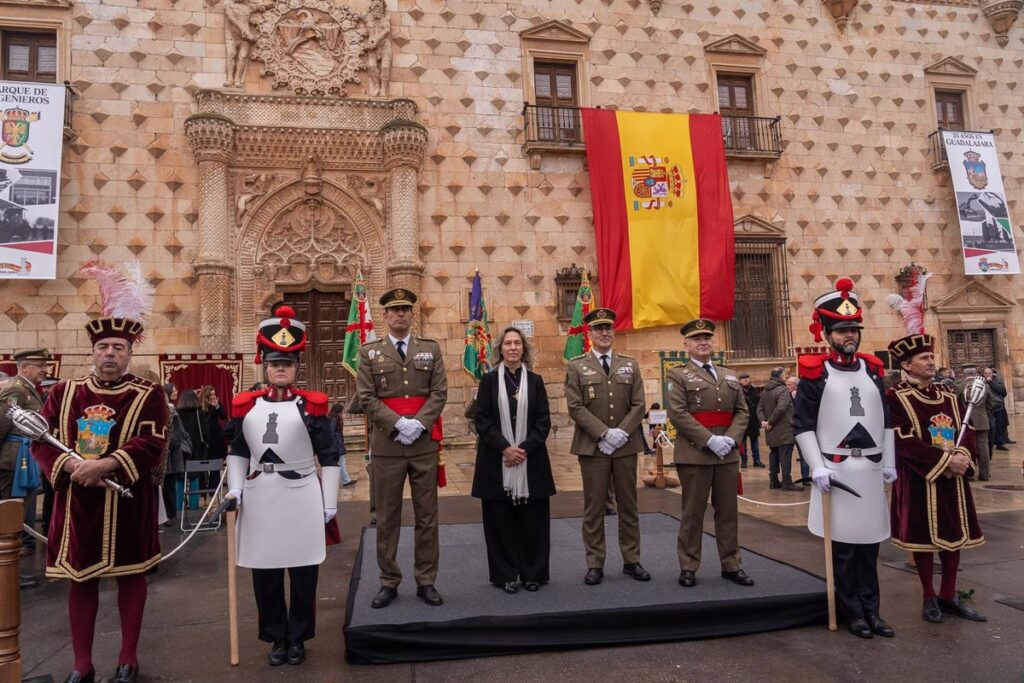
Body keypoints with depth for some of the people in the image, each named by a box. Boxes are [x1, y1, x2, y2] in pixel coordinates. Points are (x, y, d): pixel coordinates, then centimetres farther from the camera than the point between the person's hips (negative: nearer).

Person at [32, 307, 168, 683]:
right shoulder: (64, 392, 7)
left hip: (128, 502, -3)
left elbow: (152, 445, -14)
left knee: (130, 576, 8)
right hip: (76, 502, 3)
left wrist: (103, 465, -25)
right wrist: (72, 466, -16)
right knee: (80, 579, 11)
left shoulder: (149, 395, -4)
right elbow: (41, 441, 2)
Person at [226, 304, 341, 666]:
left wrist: (330, 504, -4)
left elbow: (329, 457, -2)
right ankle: (276, 638, 28)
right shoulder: (245, 405, 5)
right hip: (259, 500, 3)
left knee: (303, 575, 7)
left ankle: (298, 639, 25)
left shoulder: (312, 405, -3)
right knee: (264, 575, 10)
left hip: (302, 498, -2)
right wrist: (235, 489, 2)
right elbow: (238, 452, 16)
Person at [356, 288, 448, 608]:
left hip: (425, 444, 1)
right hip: (387, 445, -1)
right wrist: (398, 424, -14)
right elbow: (367, 398, -4)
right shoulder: (369, 351, 4)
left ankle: (426, 581, 18)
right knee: (387, 517, 7)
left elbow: (439, 393, 0)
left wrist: (418, 424, -14)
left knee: (427, 516, 7)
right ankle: (389, 582, 20)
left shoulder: (431, 348, 7)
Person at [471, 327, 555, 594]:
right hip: (496, 460, -1)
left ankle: (533, 573, 17)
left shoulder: (535, 381, 6)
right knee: (501, 518, 3)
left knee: (532, 518, 4)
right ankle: (505, 575, 15)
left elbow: (544, 421, 1)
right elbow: (481, 420, -3)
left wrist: (525, 449, -12)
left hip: (531, 460, 1)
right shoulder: (489, 380, 3)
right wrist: (504, 448, -15)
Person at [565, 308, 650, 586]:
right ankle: (595, 563, 12)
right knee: (594, 507, 3)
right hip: (592, 446, -2)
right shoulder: (576, 366, 2)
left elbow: (638, 405, 4)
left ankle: (631, 560, 20)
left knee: (628, 505, 9)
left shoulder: (630, 365, 10)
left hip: (626, 445, 3)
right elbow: (576, 407, -7)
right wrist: (604, 434, -15)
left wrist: (622, 432, -11)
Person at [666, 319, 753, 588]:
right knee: (693, 511, 2)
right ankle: (688, 566, 13)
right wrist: (710, 440, -17)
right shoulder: (678, 375, 0)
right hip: (694, 453, -4)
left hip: (728, 452, 5)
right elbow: (678, 414, -11)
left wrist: (731, 438, -8)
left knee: (728, 510, 10)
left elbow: (742, 411, 10)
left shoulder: (730, 376, 16)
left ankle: (731, 565, 21)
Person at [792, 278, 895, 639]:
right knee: (843, 546, 3)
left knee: (869, 543, 11)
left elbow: (885, 421, 15)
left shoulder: (873, 370, 10)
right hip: (835, 469, -4)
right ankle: (853, 613, 16)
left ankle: (872, 611, 23)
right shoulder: (815, 372, -5)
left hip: (871, 469, 5)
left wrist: (889, 463, 11)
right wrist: (817, 467, -13)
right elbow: (802, 425, -7)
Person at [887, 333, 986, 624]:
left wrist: (963, 457, -13)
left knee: (954, 535, 12)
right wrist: (945, 460, -21)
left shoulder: (949, 394, 10)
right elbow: (905, 443, -17)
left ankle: (949, 595, 27)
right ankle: (930, 598, 18)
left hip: (954, 479, 6)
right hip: (919, 481, -6)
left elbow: (968, 430, 7)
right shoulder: (895, 397, -10)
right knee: (924, 536, 4)